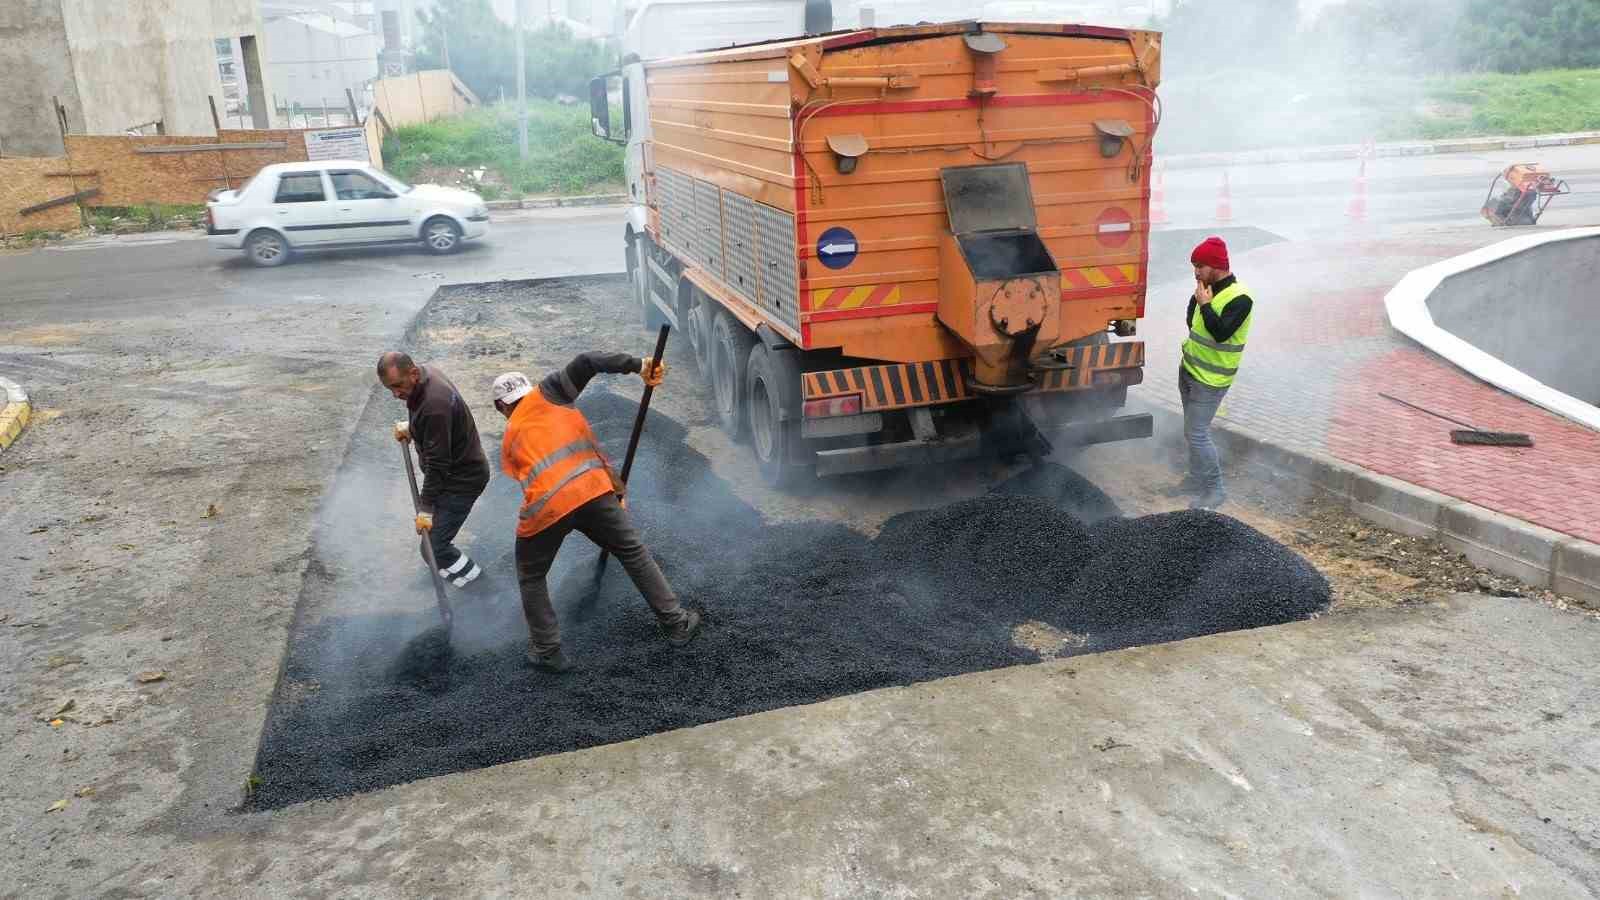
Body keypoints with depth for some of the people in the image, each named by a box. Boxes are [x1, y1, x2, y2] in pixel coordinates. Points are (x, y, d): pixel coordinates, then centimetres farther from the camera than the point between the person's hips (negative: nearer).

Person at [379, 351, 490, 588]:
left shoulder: (435, 406, -34)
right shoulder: (425, 374, -5)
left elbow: (437, 463, -28)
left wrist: (427, 508, -22)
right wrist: (410, 425, 5)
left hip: (462, 479, -10)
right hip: (454, 469, 10)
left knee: (434, 546, -4)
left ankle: (468, 573, 20)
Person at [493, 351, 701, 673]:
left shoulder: (509, 443, 26)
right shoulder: (545, 394, 19)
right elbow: (586, 363, 4)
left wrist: (611, 485, 30)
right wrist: (639, 366, 3)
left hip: (545, 508, 1)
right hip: (592, 490, -1)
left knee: (531, 579, 26)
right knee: (634, 554, 19)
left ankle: (547, 651, 30)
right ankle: (677, 624, 27)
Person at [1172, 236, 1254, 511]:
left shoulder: (1239, 299, -19)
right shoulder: (1208, 288, 6)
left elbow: (1221, 332, -28)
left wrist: (1205, 304, -23)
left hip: (1210, 379, -8)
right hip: (1189, 369, 8)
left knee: (1196, 433, -9)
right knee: (1194, 429, 17)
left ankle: (1215, 490, 0)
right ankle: (1198, 477, 32)